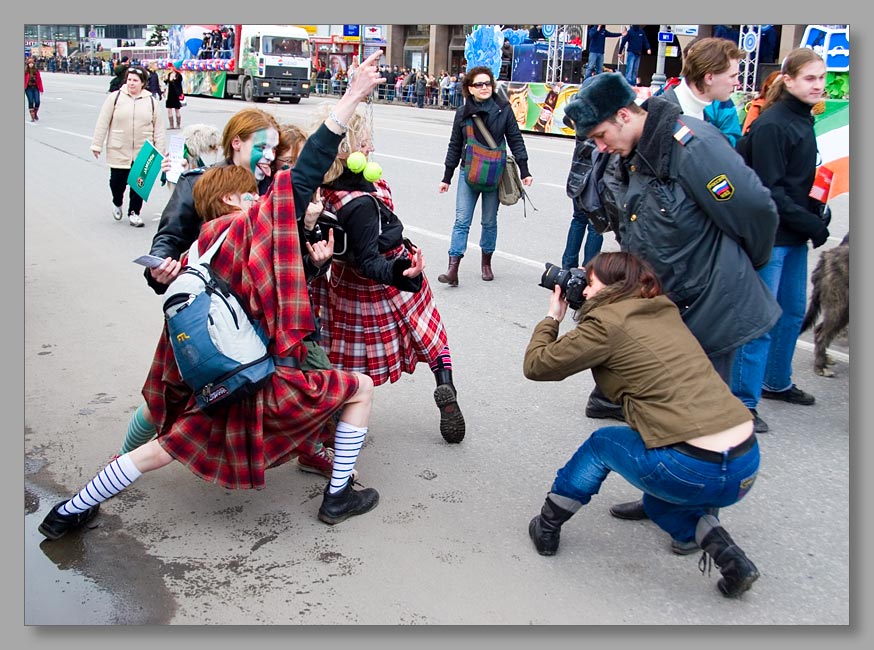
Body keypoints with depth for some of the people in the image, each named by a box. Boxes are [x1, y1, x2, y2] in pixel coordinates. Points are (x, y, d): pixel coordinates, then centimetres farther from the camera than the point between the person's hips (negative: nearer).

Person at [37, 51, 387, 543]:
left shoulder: (210, 249, 11)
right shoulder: (258, 224, -11)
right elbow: (307, 175, -20)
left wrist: (312, 259, 12)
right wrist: (354, 97, -21)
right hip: (268, 381, -7)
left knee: (165, 449, 25)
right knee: (361, 387, 13)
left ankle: (68, 515, 35)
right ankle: (339, 498, 17)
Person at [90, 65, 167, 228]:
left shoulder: (151, 101, 5)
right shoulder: (115, 97, -1)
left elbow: (158, 128, 7)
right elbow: (103, 123, 1)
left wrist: (161, 151, 3)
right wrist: (97, 144, -1)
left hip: (143, 152, 1)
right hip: (118, 152, -1)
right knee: (117, 182, 6)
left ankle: (134, 213, 18)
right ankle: (117, 203, 36)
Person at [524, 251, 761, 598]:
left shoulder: (607, 323, -4)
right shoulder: (665, 311, 17)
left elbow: (535, 365, 4)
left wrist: (552, 317, 19)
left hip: (698, 473, -7)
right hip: (748, 462, 7)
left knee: (603, 442, 20)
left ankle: (546, 528, 28)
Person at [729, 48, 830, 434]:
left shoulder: (802, 122, 13)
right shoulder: (771, 125, -16)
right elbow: (769, 190, -19)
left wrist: (818, 213, 4)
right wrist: (811, 224, -16)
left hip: (794, 237, 10)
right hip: (770, 236, -9)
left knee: (793, 312, 18)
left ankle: (777, 382, 34)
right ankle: (744, 400, 4)